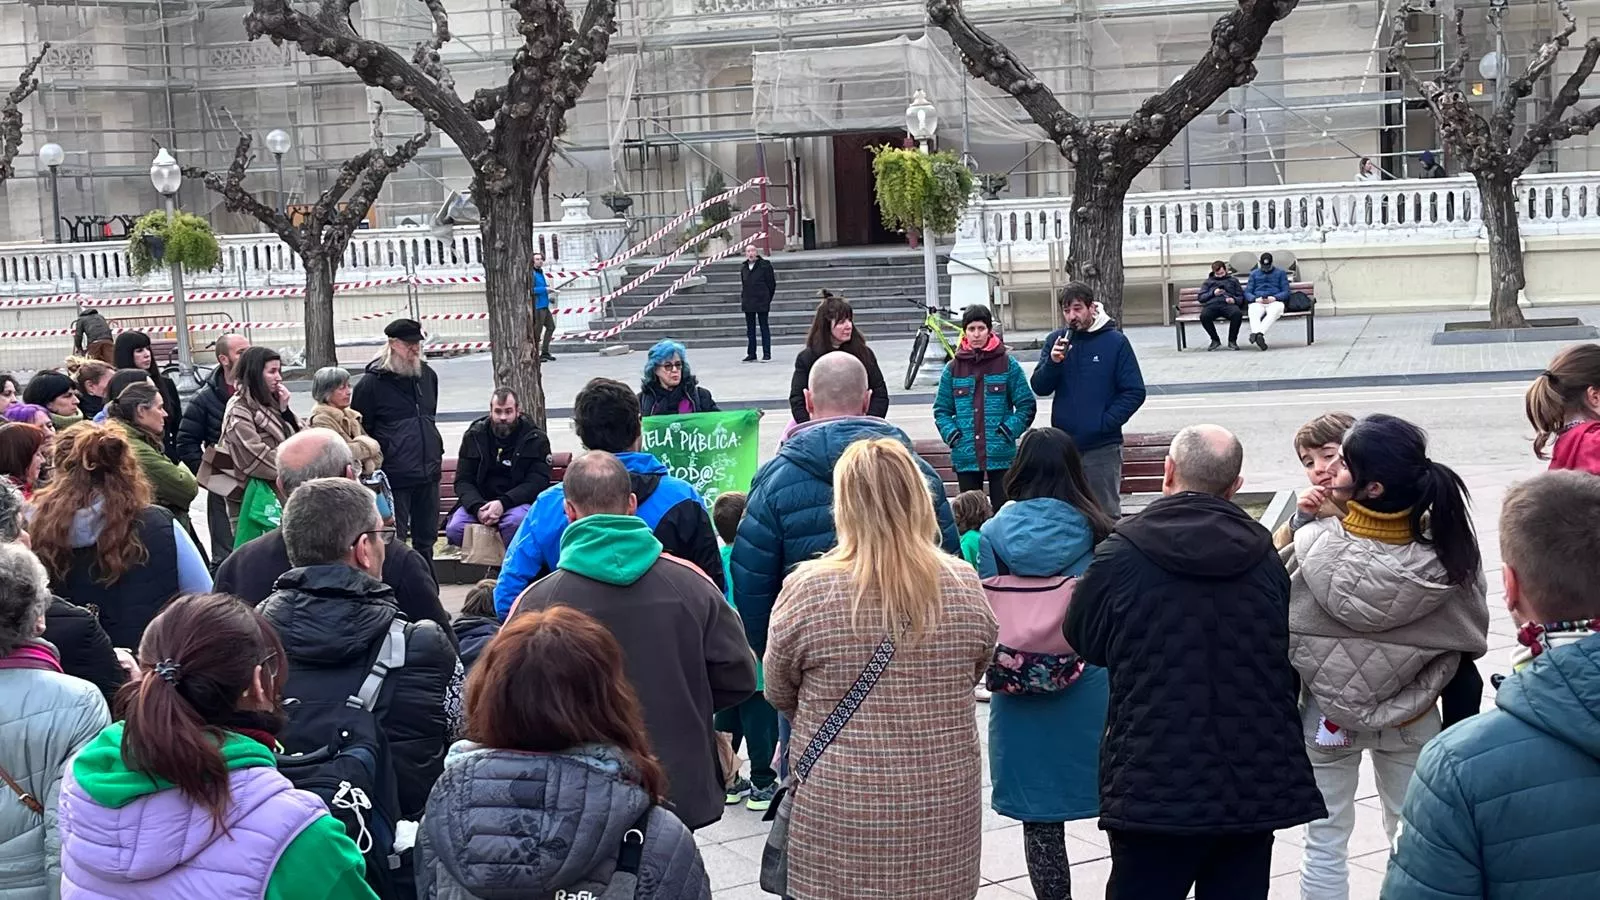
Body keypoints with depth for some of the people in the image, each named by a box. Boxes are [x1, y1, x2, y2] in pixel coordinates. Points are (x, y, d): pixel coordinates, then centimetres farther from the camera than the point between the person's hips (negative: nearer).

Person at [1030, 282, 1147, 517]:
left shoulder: (1115, 342, -4)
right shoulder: (1056, 340, 5)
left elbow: (1134, 392, -5)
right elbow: (1039, 388, 1)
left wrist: (1105, 422, -14)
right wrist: (1053, 363, -17)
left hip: (1103, 447, -3)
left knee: (1107, 514, 3)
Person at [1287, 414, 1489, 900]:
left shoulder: (1312, 546, -25)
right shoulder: (1446, 551, -17)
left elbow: (1280, 639, -15)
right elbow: (1467, 643, -5)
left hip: (1327, 717, -2)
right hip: (1413, 719, 2)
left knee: (1326, 843, 14)